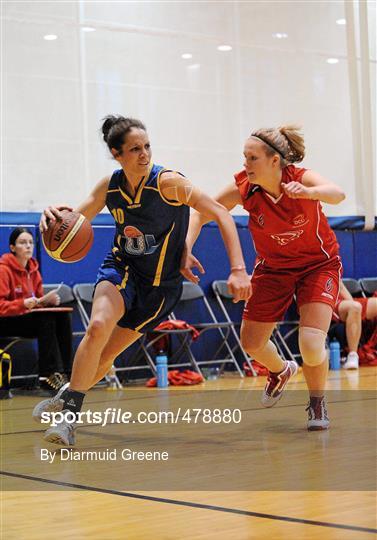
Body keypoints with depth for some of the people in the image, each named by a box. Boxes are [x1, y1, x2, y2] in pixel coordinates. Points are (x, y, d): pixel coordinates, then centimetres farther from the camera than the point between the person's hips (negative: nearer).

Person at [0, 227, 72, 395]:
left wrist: (45, 300, -8)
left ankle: (62, 373, -20)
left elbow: (37, 300, 15)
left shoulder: (33, 269, 9)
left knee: (62, 316, -16)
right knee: (46, 319, -30)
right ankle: (47, 377, -32)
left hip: (27, 318, 7)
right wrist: (23, 304, -32)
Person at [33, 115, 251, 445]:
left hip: (161, 283, -2)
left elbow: (221, 215, -23)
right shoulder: (109, 187, -9)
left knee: (105, 356, 1)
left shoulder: (168, 182, -22)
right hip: (121, 268, 2)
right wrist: (54, 216, -22)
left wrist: (238, 270, -31)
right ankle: (68, 408, -12)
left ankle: (69, 399, 28)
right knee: (98, 326, -27)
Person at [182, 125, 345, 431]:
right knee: (251, 343, 6)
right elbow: (201, 213, -12)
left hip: (319, 264, -3)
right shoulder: (244, 188, -20)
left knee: (312, 345, -19)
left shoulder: (300, 177, -26)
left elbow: (337, 194, -45)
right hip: (273, 266, 4)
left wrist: (307, 192, -66)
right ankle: (281, 371, 42)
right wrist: (185, 251, -27)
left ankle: (317, 403, 11)